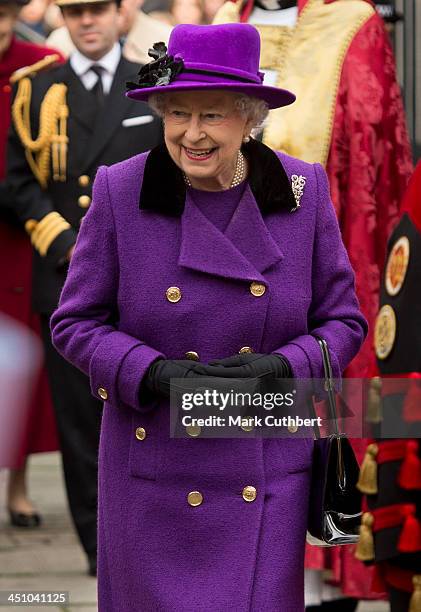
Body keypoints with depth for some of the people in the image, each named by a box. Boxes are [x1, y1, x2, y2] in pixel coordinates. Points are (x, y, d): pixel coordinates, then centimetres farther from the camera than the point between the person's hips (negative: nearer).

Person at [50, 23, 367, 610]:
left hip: (269, 477, 0)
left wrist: (282, 368, -16)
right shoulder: (119, 193, -6)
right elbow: (75, 322, -1)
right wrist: (155, 373, -17)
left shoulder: (303, 191, -3)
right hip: (153, 470, 0)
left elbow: (343, 321, 3)